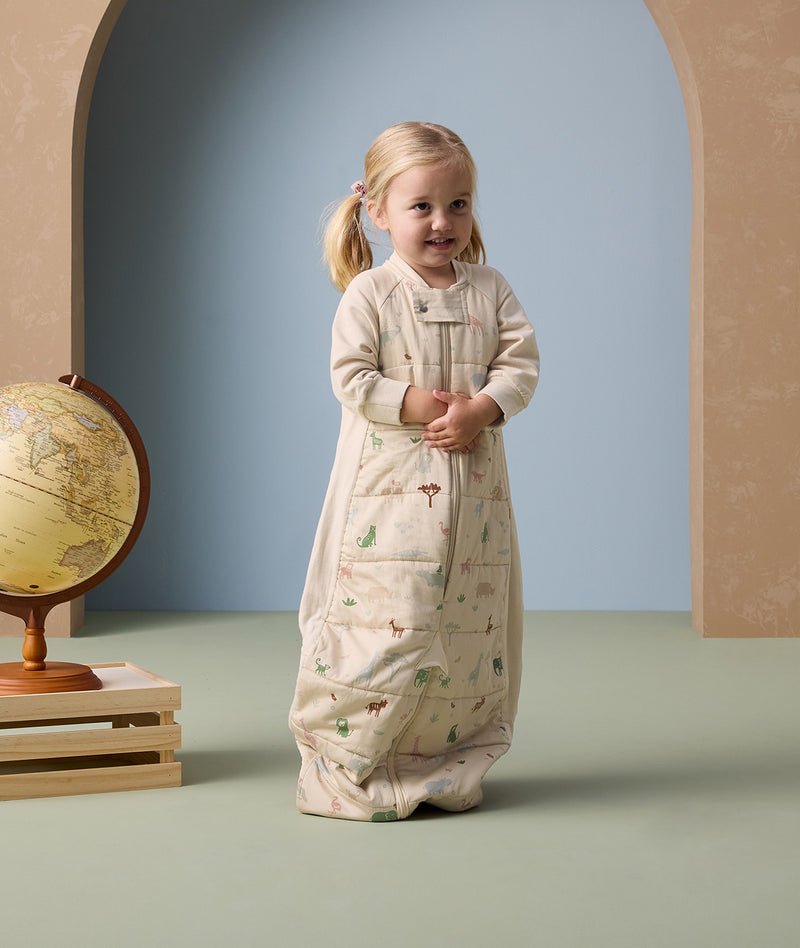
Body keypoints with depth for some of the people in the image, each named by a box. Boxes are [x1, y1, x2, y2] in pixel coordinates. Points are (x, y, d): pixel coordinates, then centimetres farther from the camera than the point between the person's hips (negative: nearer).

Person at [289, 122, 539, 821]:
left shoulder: (490, 291, 8)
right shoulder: (370, 293, -3)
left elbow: (521, 362, 3)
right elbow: (351, 376, -8)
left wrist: (481, 409, -14)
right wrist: (415, 403, -17)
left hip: (472, 486, 4)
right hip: (390, 485, -4)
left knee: (469, 619, 7)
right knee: (386, 614, -7)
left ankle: (447, 760, 21)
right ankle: (350, 760, 6)